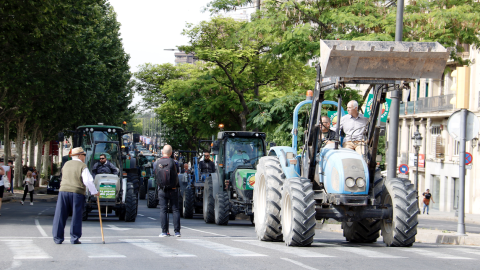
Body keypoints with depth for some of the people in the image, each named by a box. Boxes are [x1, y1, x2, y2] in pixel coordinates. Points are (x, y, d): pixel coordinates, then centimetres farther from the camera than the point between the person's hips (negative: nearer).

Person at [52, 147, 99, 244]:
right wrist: (95, 192, -4)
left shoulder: (66, 164, 13)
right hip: (77, 193, -4)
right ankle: (74, 238, 2)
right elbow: (88, 180, -12)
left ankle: (58, 238, 5)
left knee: (60, 215, 6)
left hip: (63, 190, 4)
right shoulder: (82, 166, -4)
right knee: (76, 216, 3)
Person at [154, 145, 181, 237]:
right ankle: (177, 231, 1)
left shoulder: (156, 163, 0)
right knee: (175, 210, 4)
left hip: (162, 190, 2)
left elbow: (155, 176, 8)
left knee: (163, 210, 4)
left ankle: (164, 231, 0)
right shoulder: (172, 162, -10)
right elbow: (175, 176, -5)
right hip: (172, 189, -2)